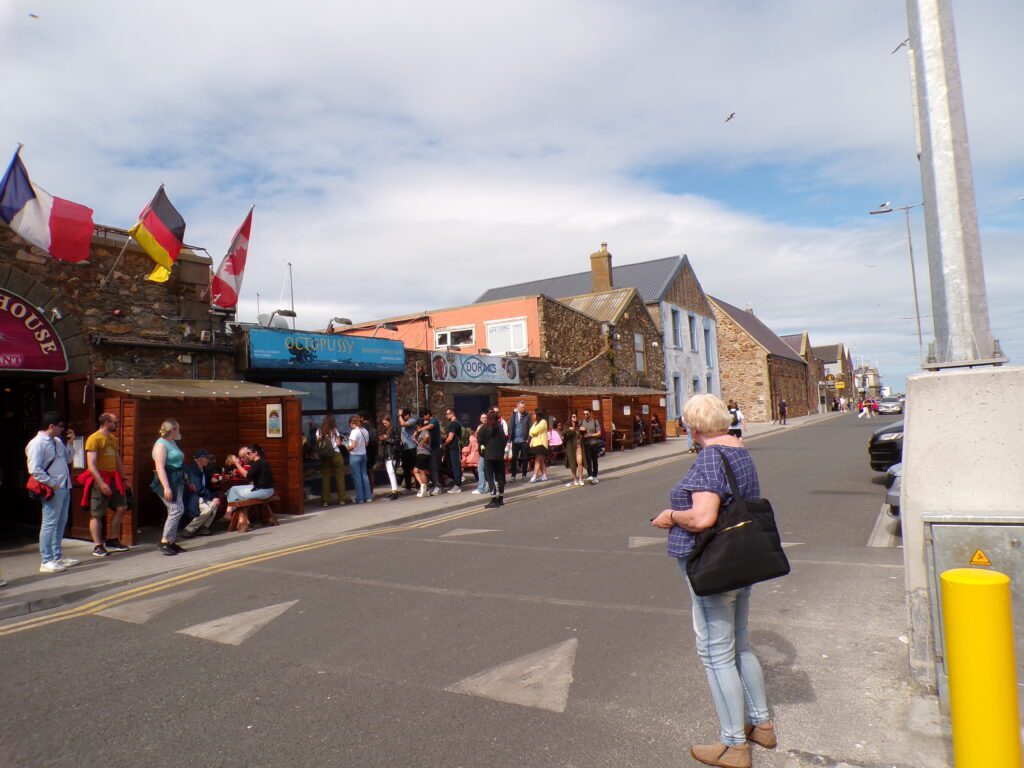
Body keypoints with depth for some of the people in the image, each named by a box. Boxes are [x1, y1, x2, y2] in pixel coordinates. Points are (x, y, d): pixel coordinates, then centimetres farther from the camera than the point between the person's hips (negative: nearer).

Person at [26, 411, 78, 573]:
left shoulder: (57, 441, 14)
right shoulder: (37, 443, -13)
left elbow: (67, 459, 22)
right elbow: (34, 469, -19)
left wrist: (69, 443, 11)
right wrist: (52, 484, -18)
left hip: (64, 488, 9)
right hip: (52, 491, -9)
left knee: (61, 523, 16)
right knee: (49, 524, -5)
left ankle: (57, 556, 26)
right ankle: (46, 561, 0)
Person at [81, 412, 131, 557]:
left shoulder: (113, 439, 14)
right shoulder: (94, 439, -12)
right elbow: (91, 465, -18)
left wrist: (123, 479, 16)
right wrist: (101, 483, -24)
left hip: (113, 478, 8)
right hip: (99, 479, -8)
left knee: (121, 507, 7)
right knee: (96, 514, -1)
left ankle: (112, 540, 18)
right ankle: (97, 546, 3)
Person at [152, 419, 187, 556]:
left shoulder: (173, 443, 17)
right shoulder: (161, 444, -12)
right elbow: (160, 467, -20)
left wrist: (185, 480, 24)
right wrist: (166, 487, -27)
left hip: (178, 482, 9)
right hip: (168, 482, -9)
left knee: (175, 511, 9)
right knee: (177, 509, -14)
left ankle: (171, 542, 14)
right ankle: (164, 542, -8)